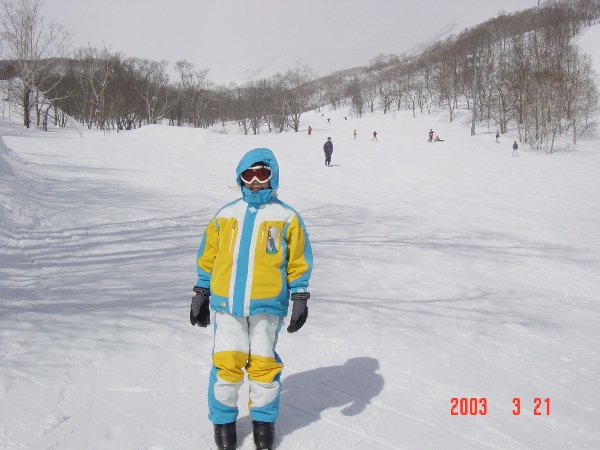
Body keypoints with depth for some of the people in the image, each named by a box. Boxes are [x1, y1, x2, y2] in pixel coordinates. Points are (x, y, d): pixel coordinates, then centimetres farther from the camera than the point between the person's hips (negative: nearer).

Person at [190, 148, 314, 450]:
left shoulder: (286, 217, 4)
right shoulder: (225, 215, 10)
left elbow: (298, 262, 5)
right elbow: (207, 256, 14)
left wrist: (300, 299, -1)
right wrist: (201, 294, 12)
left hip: (267, 304, -1)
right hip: (226, 303, 2)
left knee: (263, 363, 4)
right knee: (226, 362, 1)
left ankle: (263, 419, 24)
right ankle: (223, 419, 20)